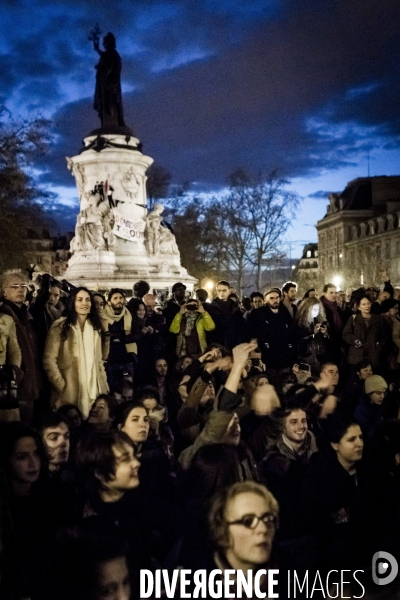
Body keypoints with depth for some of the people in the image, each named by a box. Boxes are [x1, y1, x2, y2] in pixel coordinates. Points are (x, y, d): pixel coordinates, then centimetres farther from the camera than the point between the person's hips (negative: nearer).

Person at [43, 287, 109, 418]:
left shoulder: (94, 328, 13)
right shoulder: (60, 326, -4)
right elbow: (49, 360, -8)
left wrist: (104, 386, 11)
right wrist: (61, 386, -13)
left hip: (93, 390, 5)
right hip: (69, 392, -4)